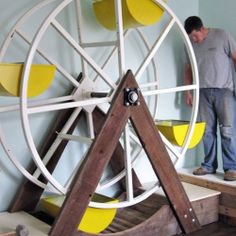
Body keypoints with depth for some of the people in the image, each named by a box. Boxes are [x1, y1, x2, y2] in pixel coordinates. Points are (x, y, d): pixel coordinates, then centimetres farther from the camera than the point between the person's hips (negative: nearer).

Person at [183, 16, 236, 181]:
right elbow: (188, 69, 16)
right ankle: (209, 165, 16)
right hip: (203, 92, 4)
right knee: (207, 131, 6)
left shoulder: (221, 36, -6)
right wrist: (188, 91, 10)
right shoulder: (190, 44, 7)